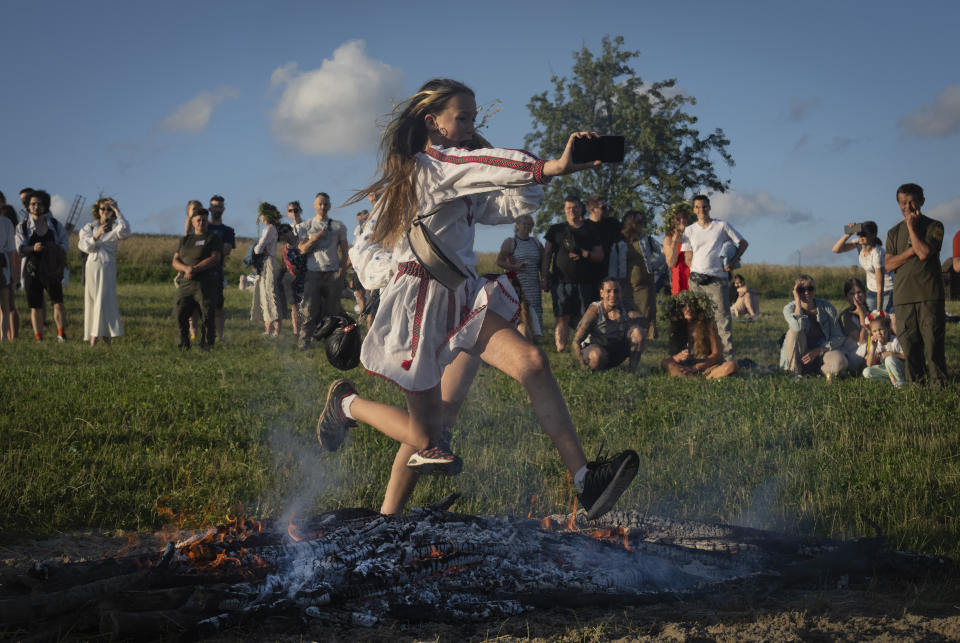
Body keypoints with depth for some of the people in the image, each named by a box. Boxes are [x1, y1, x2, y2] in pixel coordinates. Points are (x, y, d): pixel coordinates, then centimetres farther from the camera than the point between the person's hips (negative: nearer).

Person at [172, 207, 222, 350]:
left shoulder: (212, 238, 9)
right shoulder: (185, 240, 21)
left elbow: (214, 258, -5)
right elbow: (175, 262, 13)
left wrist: (195, 269, -15)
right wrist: (186, 268, -10)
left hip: (206, 283, -3)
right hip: (186, 283, 3)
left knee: (207, 315, -7)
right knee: (179, 313, -8)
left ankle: (206, 343, 2)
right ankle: (184, 343, 7)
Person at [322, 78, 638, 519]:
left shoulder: (459, 178, 17)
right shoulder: (423, 168, -11)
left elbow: (517, 203, 14)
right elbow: (479, 166, -30)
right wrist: (553, 167, -41)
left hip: (463, 299, 8)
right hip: (421, 303, -8)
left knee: (531, 362, -18)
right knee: (426, 438, -1)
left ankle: (585, 481, -26)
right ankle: (346, 404, 28)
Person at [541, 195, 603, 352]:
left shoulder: (590, 231, 14)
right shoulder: (556, 230, 11)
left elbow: (600, 256, 11)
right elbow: (547, 254, 9)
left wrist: (583, 253, -7)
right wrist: (544, 275, -1)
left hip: (585, 282, 1)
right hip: (561, 281, -1)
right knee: (563, 318, -7)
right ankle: (560, 349, -7)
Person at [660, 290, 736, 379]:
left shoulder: (708, 325, -4)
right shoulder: (676, 325, 2)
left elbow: (717, 354, -7)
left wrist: (696, 367, -17)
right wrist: (679, 356, -26)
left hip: (707, 366, -1)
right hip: (685, 366, 2)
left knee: (731, 365, -29)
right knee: (666, 362, -26)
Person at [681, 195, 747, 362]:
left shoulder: (722, 226, 8)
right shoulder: (689, 230, 13)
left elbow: (743, 243, 12)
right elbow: (688, 258, 11)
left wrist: (733, 261, -1)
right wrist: (699, 270, -2)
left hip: (717, 280, -2)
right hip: (696, 281, 2)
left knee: (723, 319, -5)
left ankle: (728, 358, -4)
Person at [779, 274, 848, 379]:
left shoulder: (826, 307, -5)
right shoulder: (789, 309, -7)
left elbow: (838, 337, -7)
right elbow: (798, 327, -31)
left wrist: (818, 351, -20)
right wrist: (797, 300, -21)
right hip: (798, 357, 0)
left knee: (840, 363, -33)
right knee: (794, 332, -31)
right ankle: (795, 372, -15)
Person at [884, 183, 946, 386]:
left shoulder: (934, 226, 5)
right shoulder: (894, 232, 16)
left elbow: (924, 253, -12)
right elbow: (888, 265, 5)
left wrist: (911, 227, -5)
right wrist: (912, 250, -7)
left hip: (929, 295, -3)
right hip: (903, 297, 3)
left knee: (933, 343, -7)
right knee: (909, 346, 2)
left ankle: (939, 384, -3)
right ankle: (915, 385, 9)